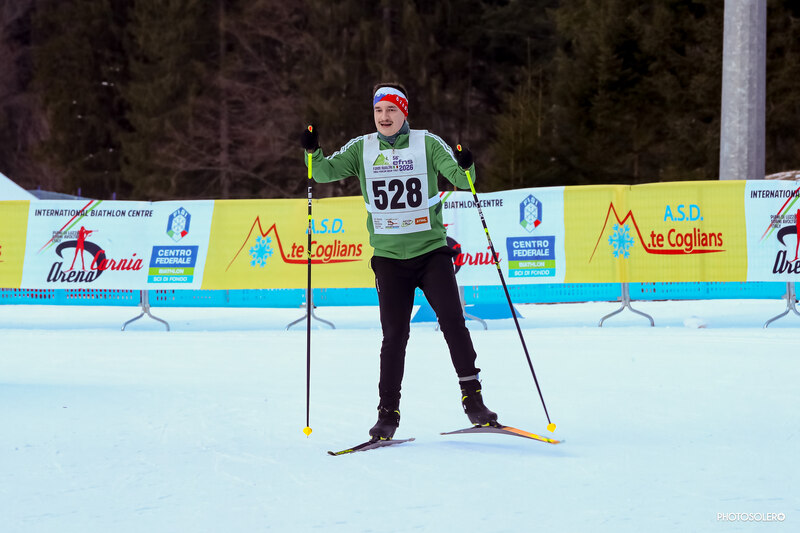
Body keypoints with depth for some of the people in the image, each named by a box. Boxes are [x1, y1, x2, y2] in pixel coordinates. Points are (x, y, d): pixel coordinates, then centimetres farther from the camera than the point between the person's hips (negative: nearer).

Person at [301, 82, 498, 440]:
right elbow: (326, 172, -2)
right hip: (389, 255, 1)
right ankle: (388, 412, 6)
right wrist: (313, 152, -21)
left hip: (431, 250, -1)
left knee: (452, 321, -9)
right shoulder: (361, 149, 5)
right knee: (394, 334, -2)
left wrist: (466, 168, -31)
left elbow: (460, 179, -9)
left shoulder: (426, 144, -1)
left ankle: (472, 397, 1)